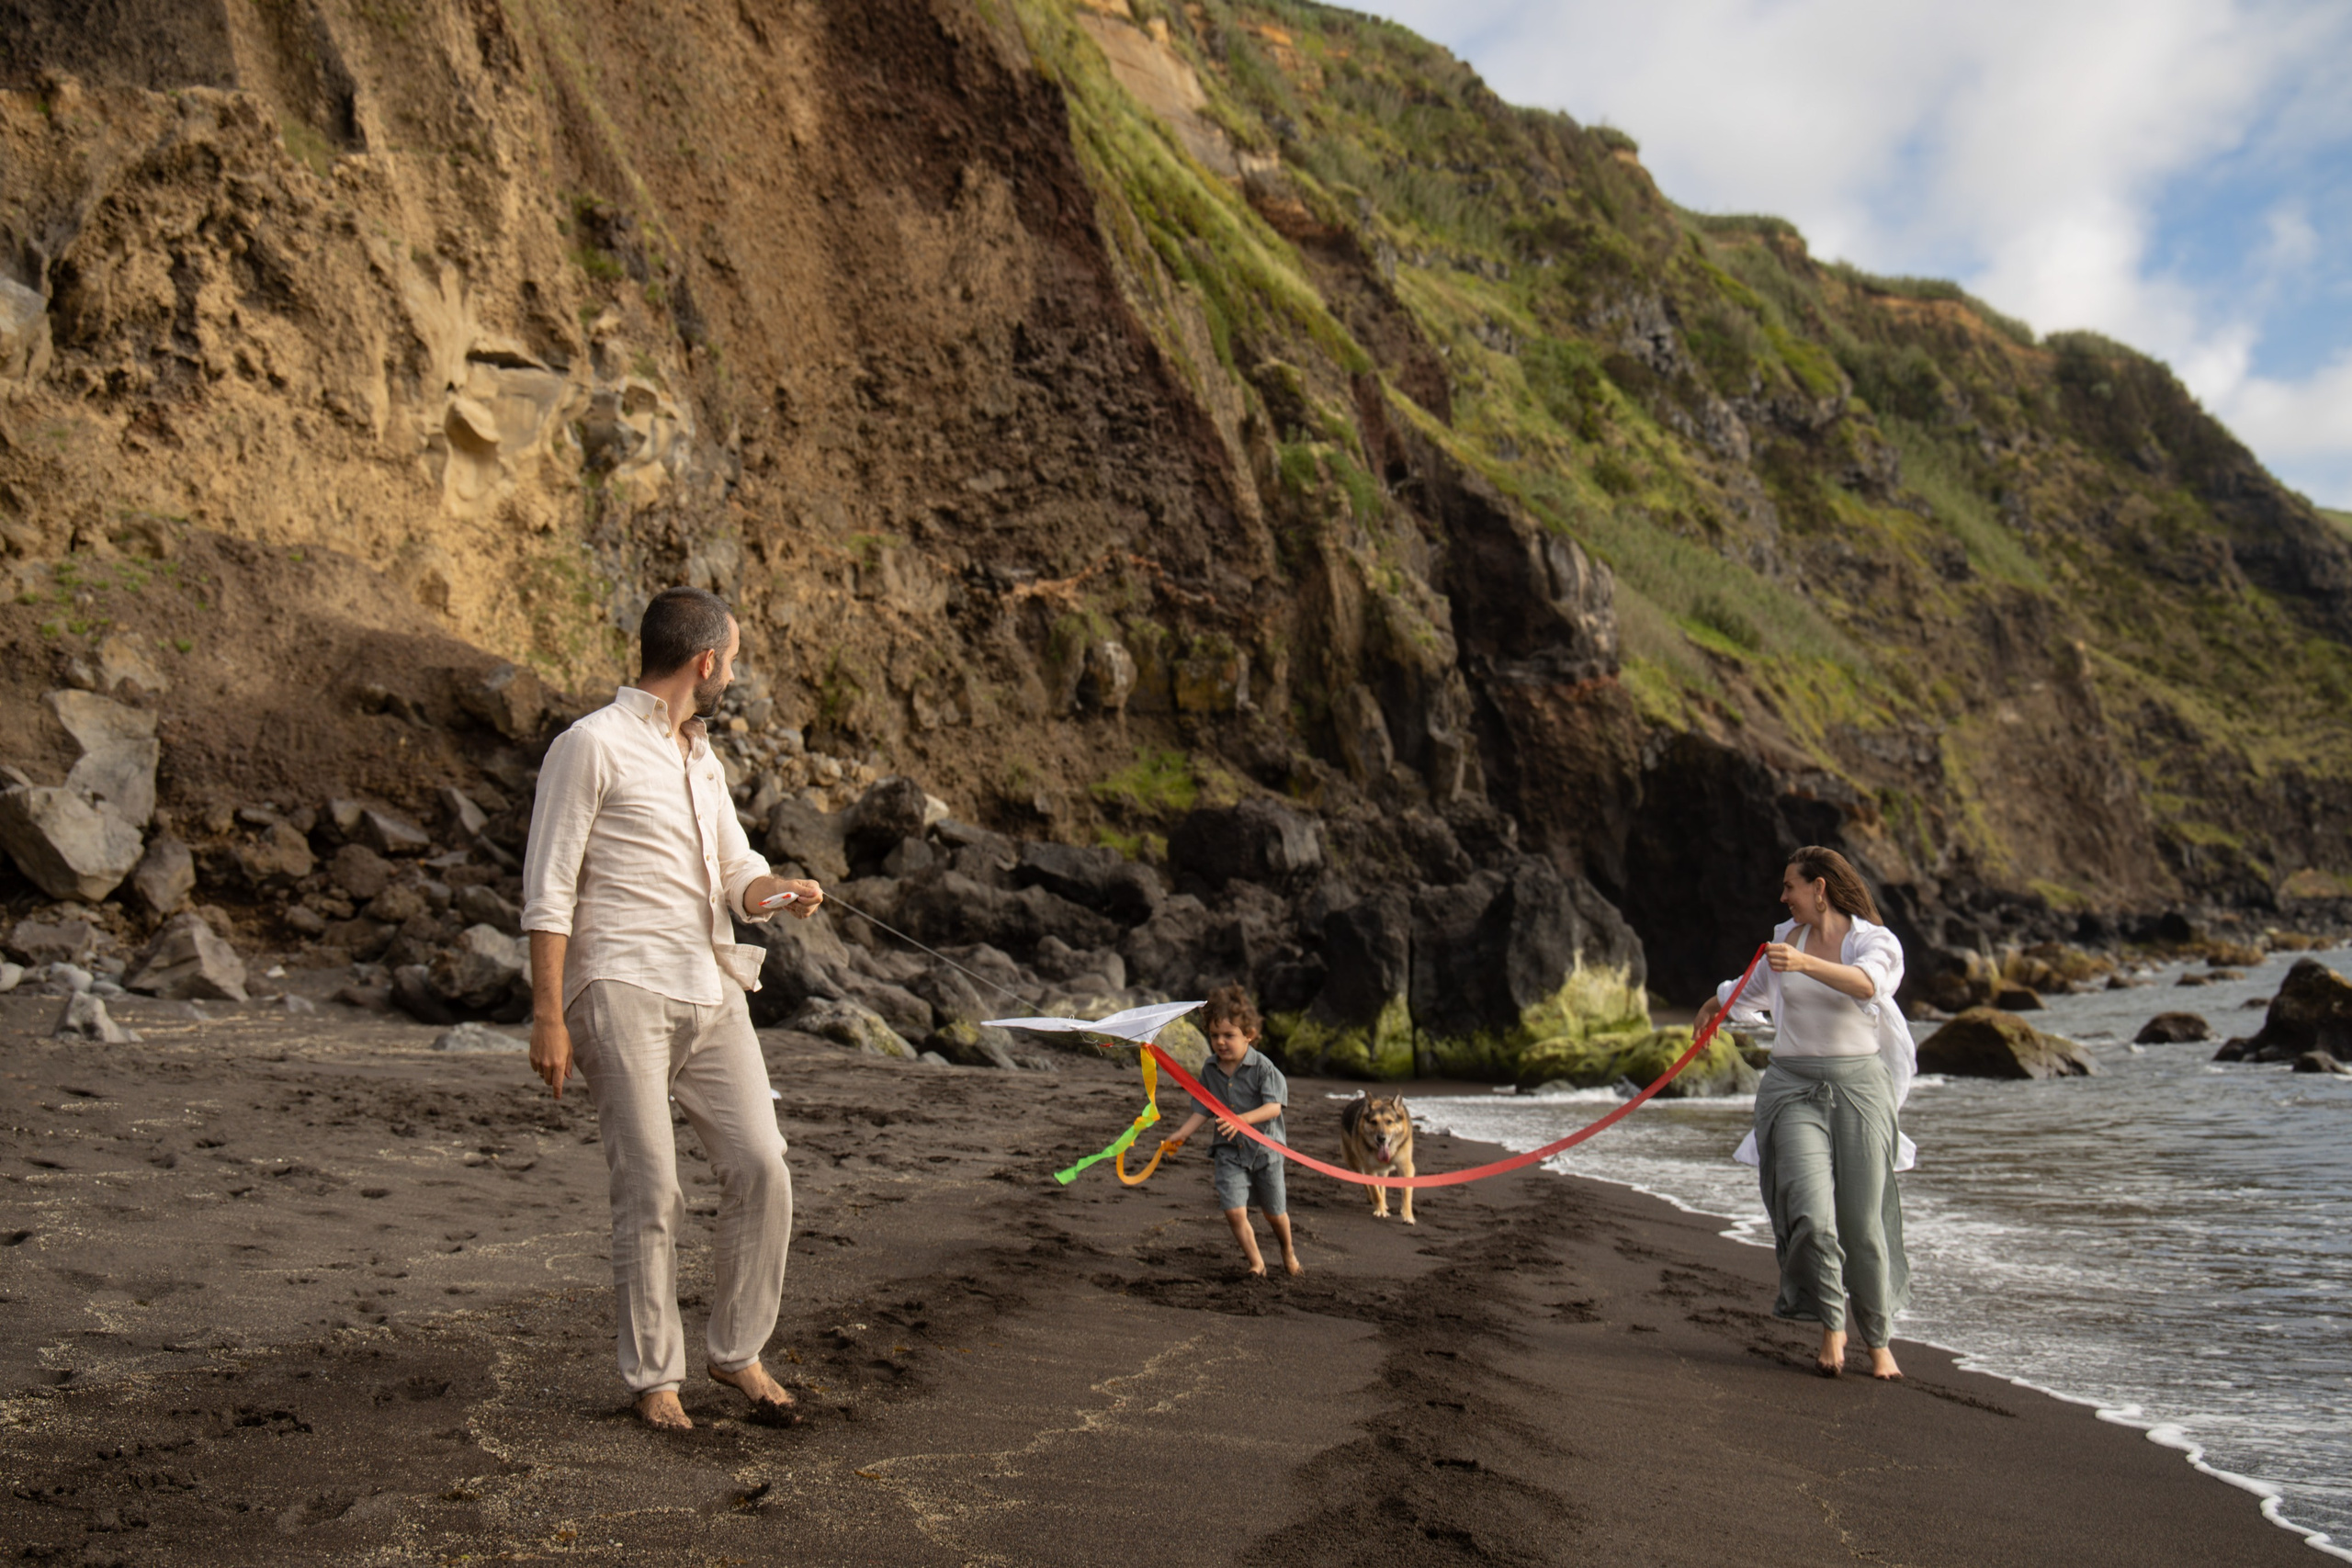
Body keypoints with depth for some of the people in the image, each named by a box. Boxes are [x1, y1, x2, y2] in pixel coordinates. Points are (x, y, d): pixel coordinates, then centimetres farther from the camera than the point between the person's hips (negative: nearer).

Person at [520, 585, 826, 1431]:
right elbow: (548, 893, -7)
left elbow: (736, 870, 22)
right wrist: (549, 1017, -13)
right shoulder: (592, 745, -4)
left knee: (761, 1166, -1)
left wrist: (775, 891, -3)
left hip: (711, 989, 7)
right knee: (649, 1189, -4)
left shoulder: (701, 758, 20)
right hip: (623, 989, -7)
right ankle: (654, 1377, 10)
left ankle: (738, 1350, 15)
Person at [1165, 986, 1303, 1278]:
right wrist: (1180, 1135, -6)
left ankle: (1289, 1252, 43)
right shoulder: (1210, 1070, -1)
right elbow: (1203, 1110, 6)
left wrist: (1243, 1119, -37)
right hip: (1229, 1151, 2)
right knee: (1234, 1210, -13)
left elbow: (1273, 1106, -22)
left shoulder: (1262, 1067, -14)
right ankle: (1256, 1263, 6)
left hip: (1265, 1148, -2)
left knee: (1274, 1212, 13)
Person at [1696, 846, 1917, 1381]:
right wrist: (1720, 1001, 51)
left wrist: (1806, 964, -43)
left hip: (1858, 1086, -2)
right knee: (1810, 1212, -15)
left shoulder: (1875, 940, -3)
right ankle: (1832, 1325, 3)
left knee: (1863, 1221, -1)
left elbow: (1866, 983, -27)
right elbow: (1757, 989, 32)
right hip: (1793, 1089, 2)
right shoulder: (1786, 938, 10)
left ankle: (1878, 1338, 19)